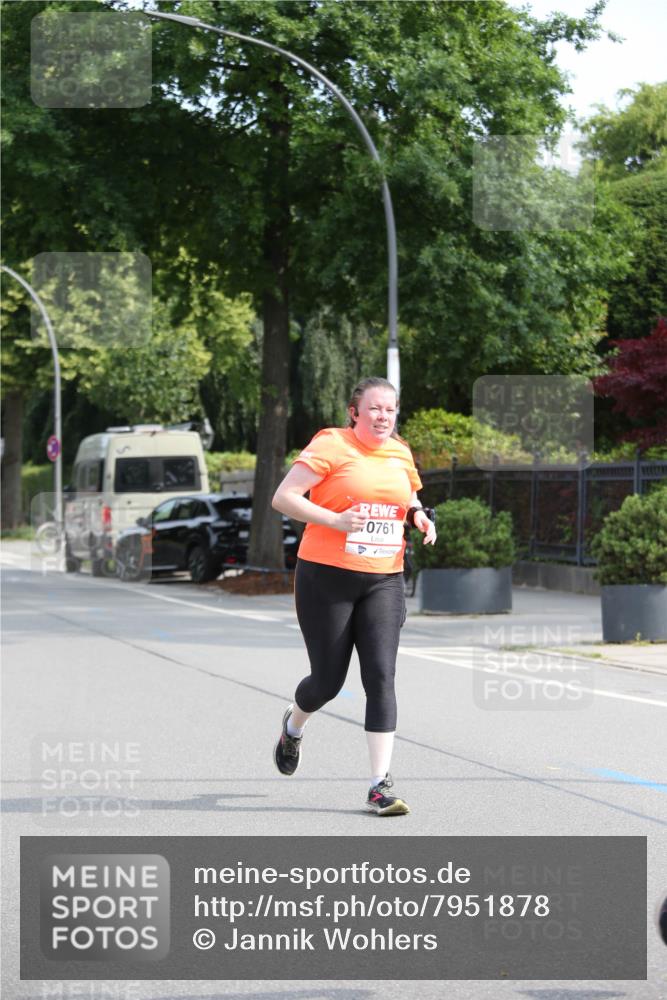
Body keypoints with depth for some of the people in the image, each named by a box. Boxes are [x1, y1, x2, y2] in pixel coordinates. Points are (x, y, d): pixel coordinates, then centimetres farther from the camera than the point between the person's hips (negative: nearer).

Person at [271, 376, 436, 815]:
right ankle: (293, 727, 41)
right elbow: (283, 497, -12)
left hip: (384, 581, 4)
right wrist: (335, 520, -22)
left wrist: (418, 515, 5)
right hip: (327, 579, -4)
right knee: (328, 680, 4)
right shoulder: (331, 445, -8)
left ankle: (381, 784, -9)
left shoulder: (401, 453, 10)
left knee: (381, 676, -10)